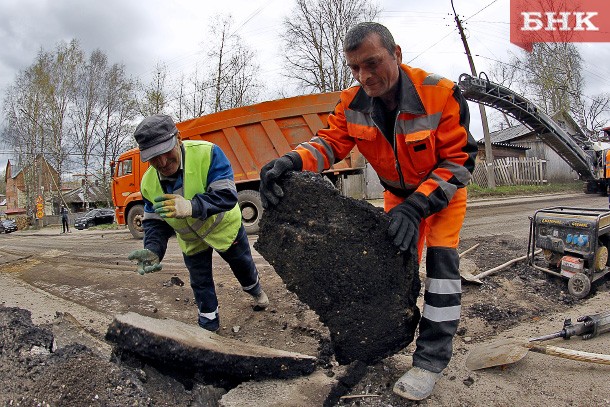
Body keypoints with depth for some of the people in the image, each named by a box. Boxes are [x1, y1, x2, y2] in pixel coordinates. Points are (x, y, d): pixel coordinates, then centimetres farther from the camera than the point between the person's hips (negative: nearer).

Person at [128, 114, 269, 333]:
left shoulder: (207, 153, -35)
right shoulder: (149, 183, -19)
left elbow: (227, 195, -41)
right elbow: (154, 222, -10)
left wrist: (191, 206, -57)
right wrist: (153, 249, -31)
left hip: (224, 225, -2)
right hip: (191, 239, 3)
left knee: (242, 265, 21)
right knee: (200, 283, 12)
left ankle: (256, 291, 54)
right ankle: (209, 326, 35)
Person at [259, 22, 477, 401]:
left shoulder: (441, 94, -31)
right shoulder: (353, 103, -19)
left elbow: (459, 159, -30)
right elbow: (330, 141, -21)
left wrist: (417, 206, -40)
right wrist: (292, 161, -44)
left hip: (445, 188, -4)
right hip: (398, 192, 4)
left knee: (440, 261, -12)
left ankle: (431, 358, -1)